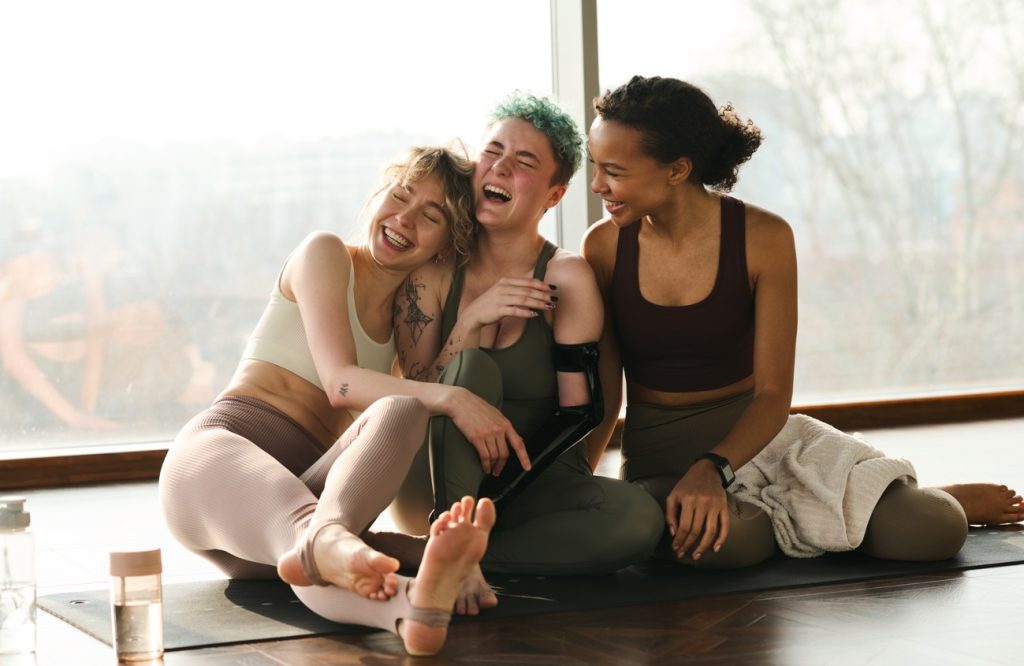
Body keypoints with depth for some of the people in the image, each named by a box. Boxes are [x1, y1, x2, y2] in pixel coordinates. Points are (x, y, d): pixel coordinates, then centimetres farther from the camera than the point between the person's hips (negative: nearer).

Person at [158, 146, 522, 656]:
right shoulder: (326, 255, 6)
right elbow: (339, 382, -11)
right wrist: (450, 399, -27)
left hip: (315, 486, 3)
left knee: (401, 412, -31)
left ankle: (325, 544, -68)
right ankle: (406, 604, -81)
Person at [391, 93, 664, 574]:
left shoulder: (565, 278, -5)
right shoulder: (431, 275, 0)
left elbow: (578, 412, -6)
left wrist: (499, 485, -17)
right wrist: (471, 321, -18)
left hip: (530, 487, 0)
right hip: (434, 491, 0)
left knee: (638, 519, -29)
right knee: (472, 368, -27)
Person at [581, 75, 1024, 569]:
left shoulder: (762, 237, -10)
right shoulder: (604, 246, -6)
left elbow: (773, 394, -12)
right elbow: (602, 395, -1)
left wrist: (712, 469, -30)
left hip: (752, 433, -1)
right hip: (656, 453, 1)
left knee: (931, 531, -22)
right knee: (723, 539, -37)